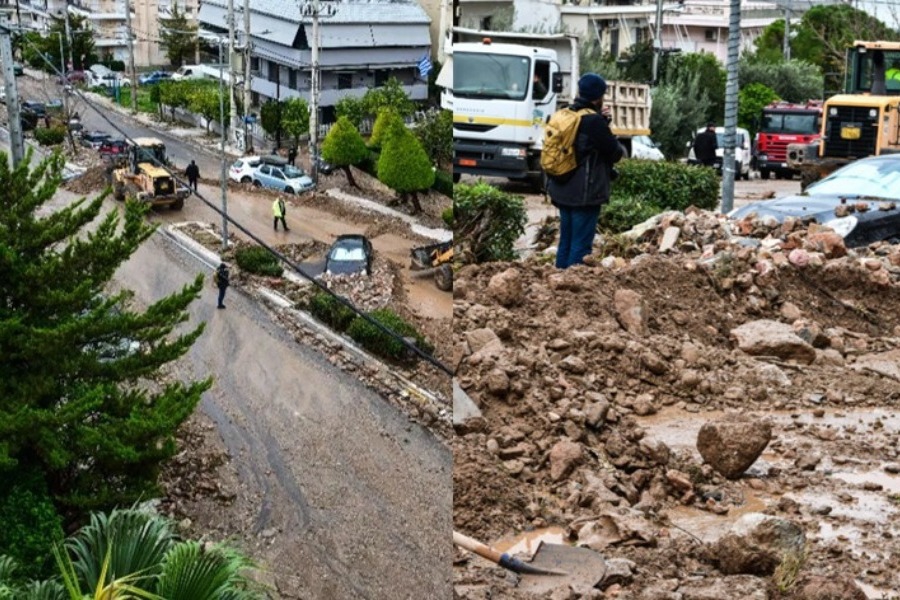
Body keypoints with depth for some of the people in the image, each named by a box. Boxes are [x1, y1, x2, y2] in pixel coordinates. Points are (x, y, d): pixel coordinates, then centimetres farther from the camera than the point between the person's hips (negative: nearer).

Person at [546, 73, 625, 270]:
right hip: (585, 193, -8)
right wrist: (621, 150, 13)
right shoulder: (593, 121, -16)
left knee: (565, 241, 15)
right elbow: (615, 152, -10)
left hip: (562, 191, 8)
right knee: (581, 245, -5)